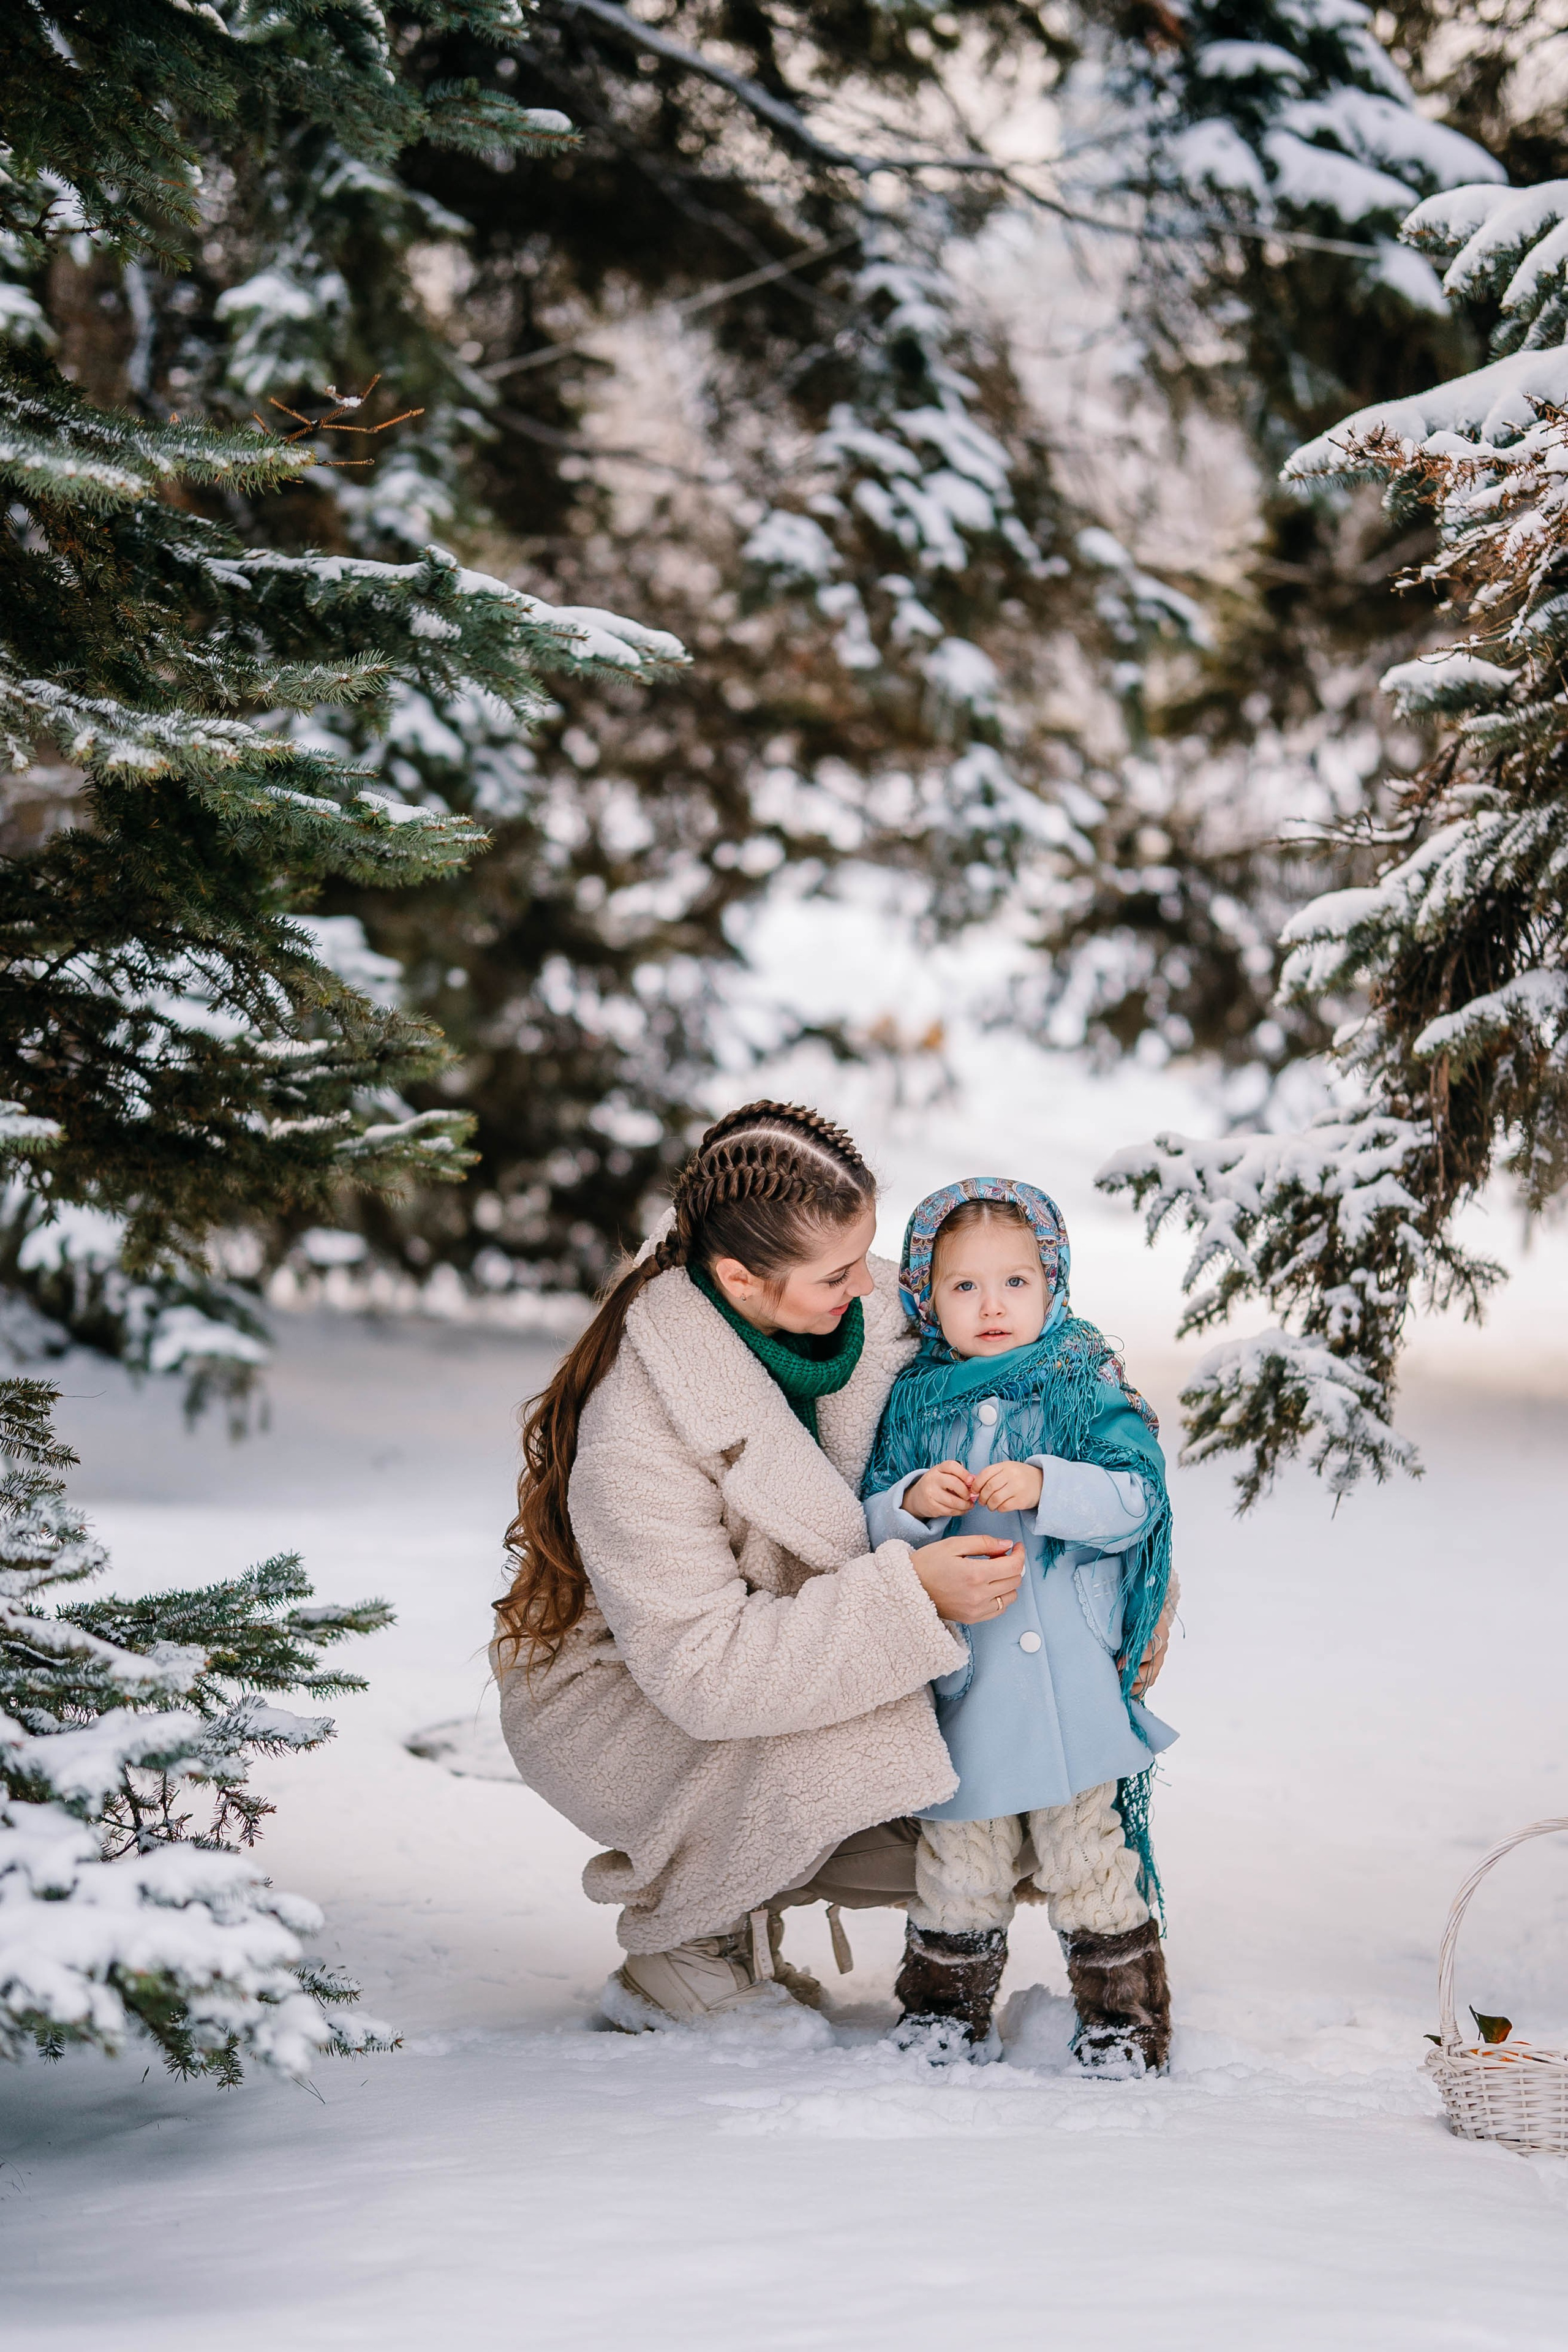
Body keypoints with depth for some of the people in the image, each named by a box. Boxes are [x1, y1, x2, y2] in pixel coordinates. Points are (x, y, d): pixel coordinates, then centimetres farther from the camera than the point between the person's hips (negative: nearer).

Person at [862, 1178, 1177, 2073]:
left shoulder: (1089, 1387, 1)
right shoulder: (912, 1403, 7)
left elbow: (1136, 1497, -9)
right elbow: (867, 1529, 5)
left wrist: (1044, 1485, -23)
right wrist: (914, 1502, -15)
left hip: (1076, 1679, -2)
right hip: (959, 1684, 2)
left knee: (1090, 1856, 3)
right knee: (959, 1864, 11)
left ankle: (1124, 2016, 18)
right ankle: (945, 2007, 29)